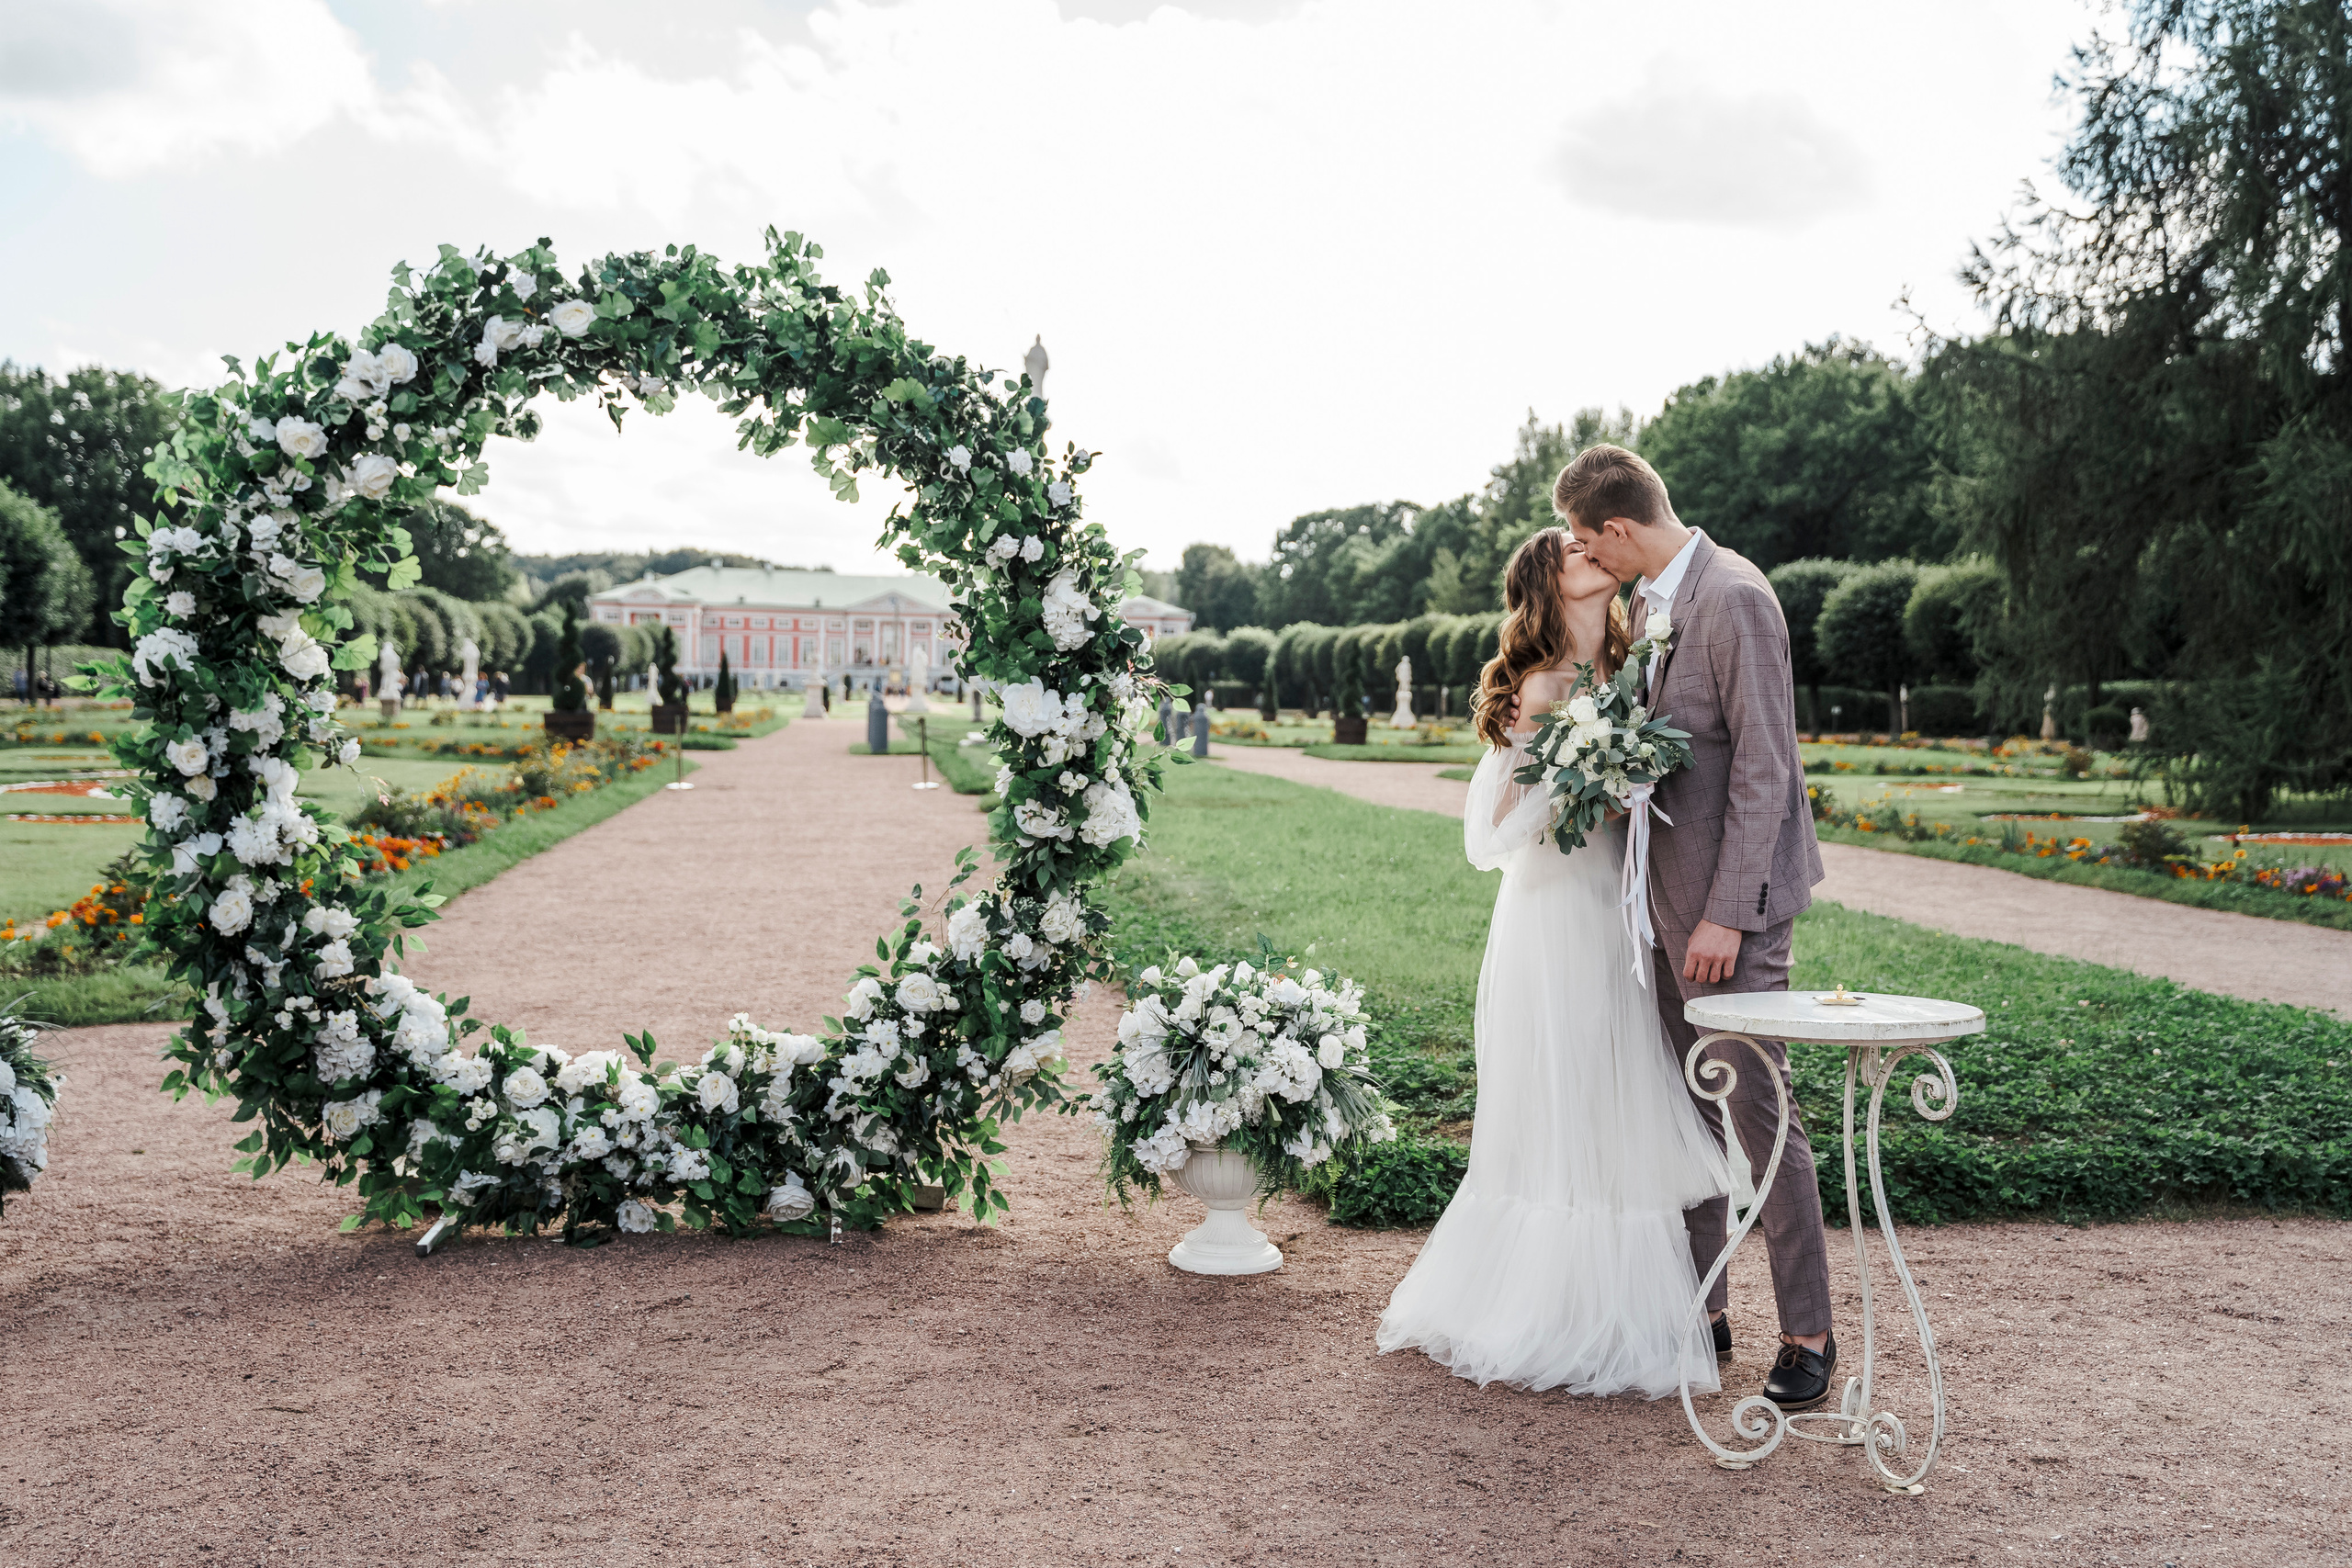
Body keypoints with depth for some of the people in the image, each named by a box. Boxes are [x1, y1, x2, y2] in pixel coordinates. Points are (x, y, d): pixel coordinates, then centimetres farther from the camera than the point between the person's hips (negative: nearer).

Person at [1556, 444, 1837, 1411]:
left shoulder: (1734, 599, -17)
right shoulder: (1650, 600, 11)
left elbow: (1763, 768, -19)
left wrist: (1727, 914, -20)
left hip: (1731, 897, -9)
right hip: (1671, 895, 9)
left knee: (1756, 1111, -5)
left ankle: (1808, 1337, 6)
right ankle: (1701, 1308, 25)